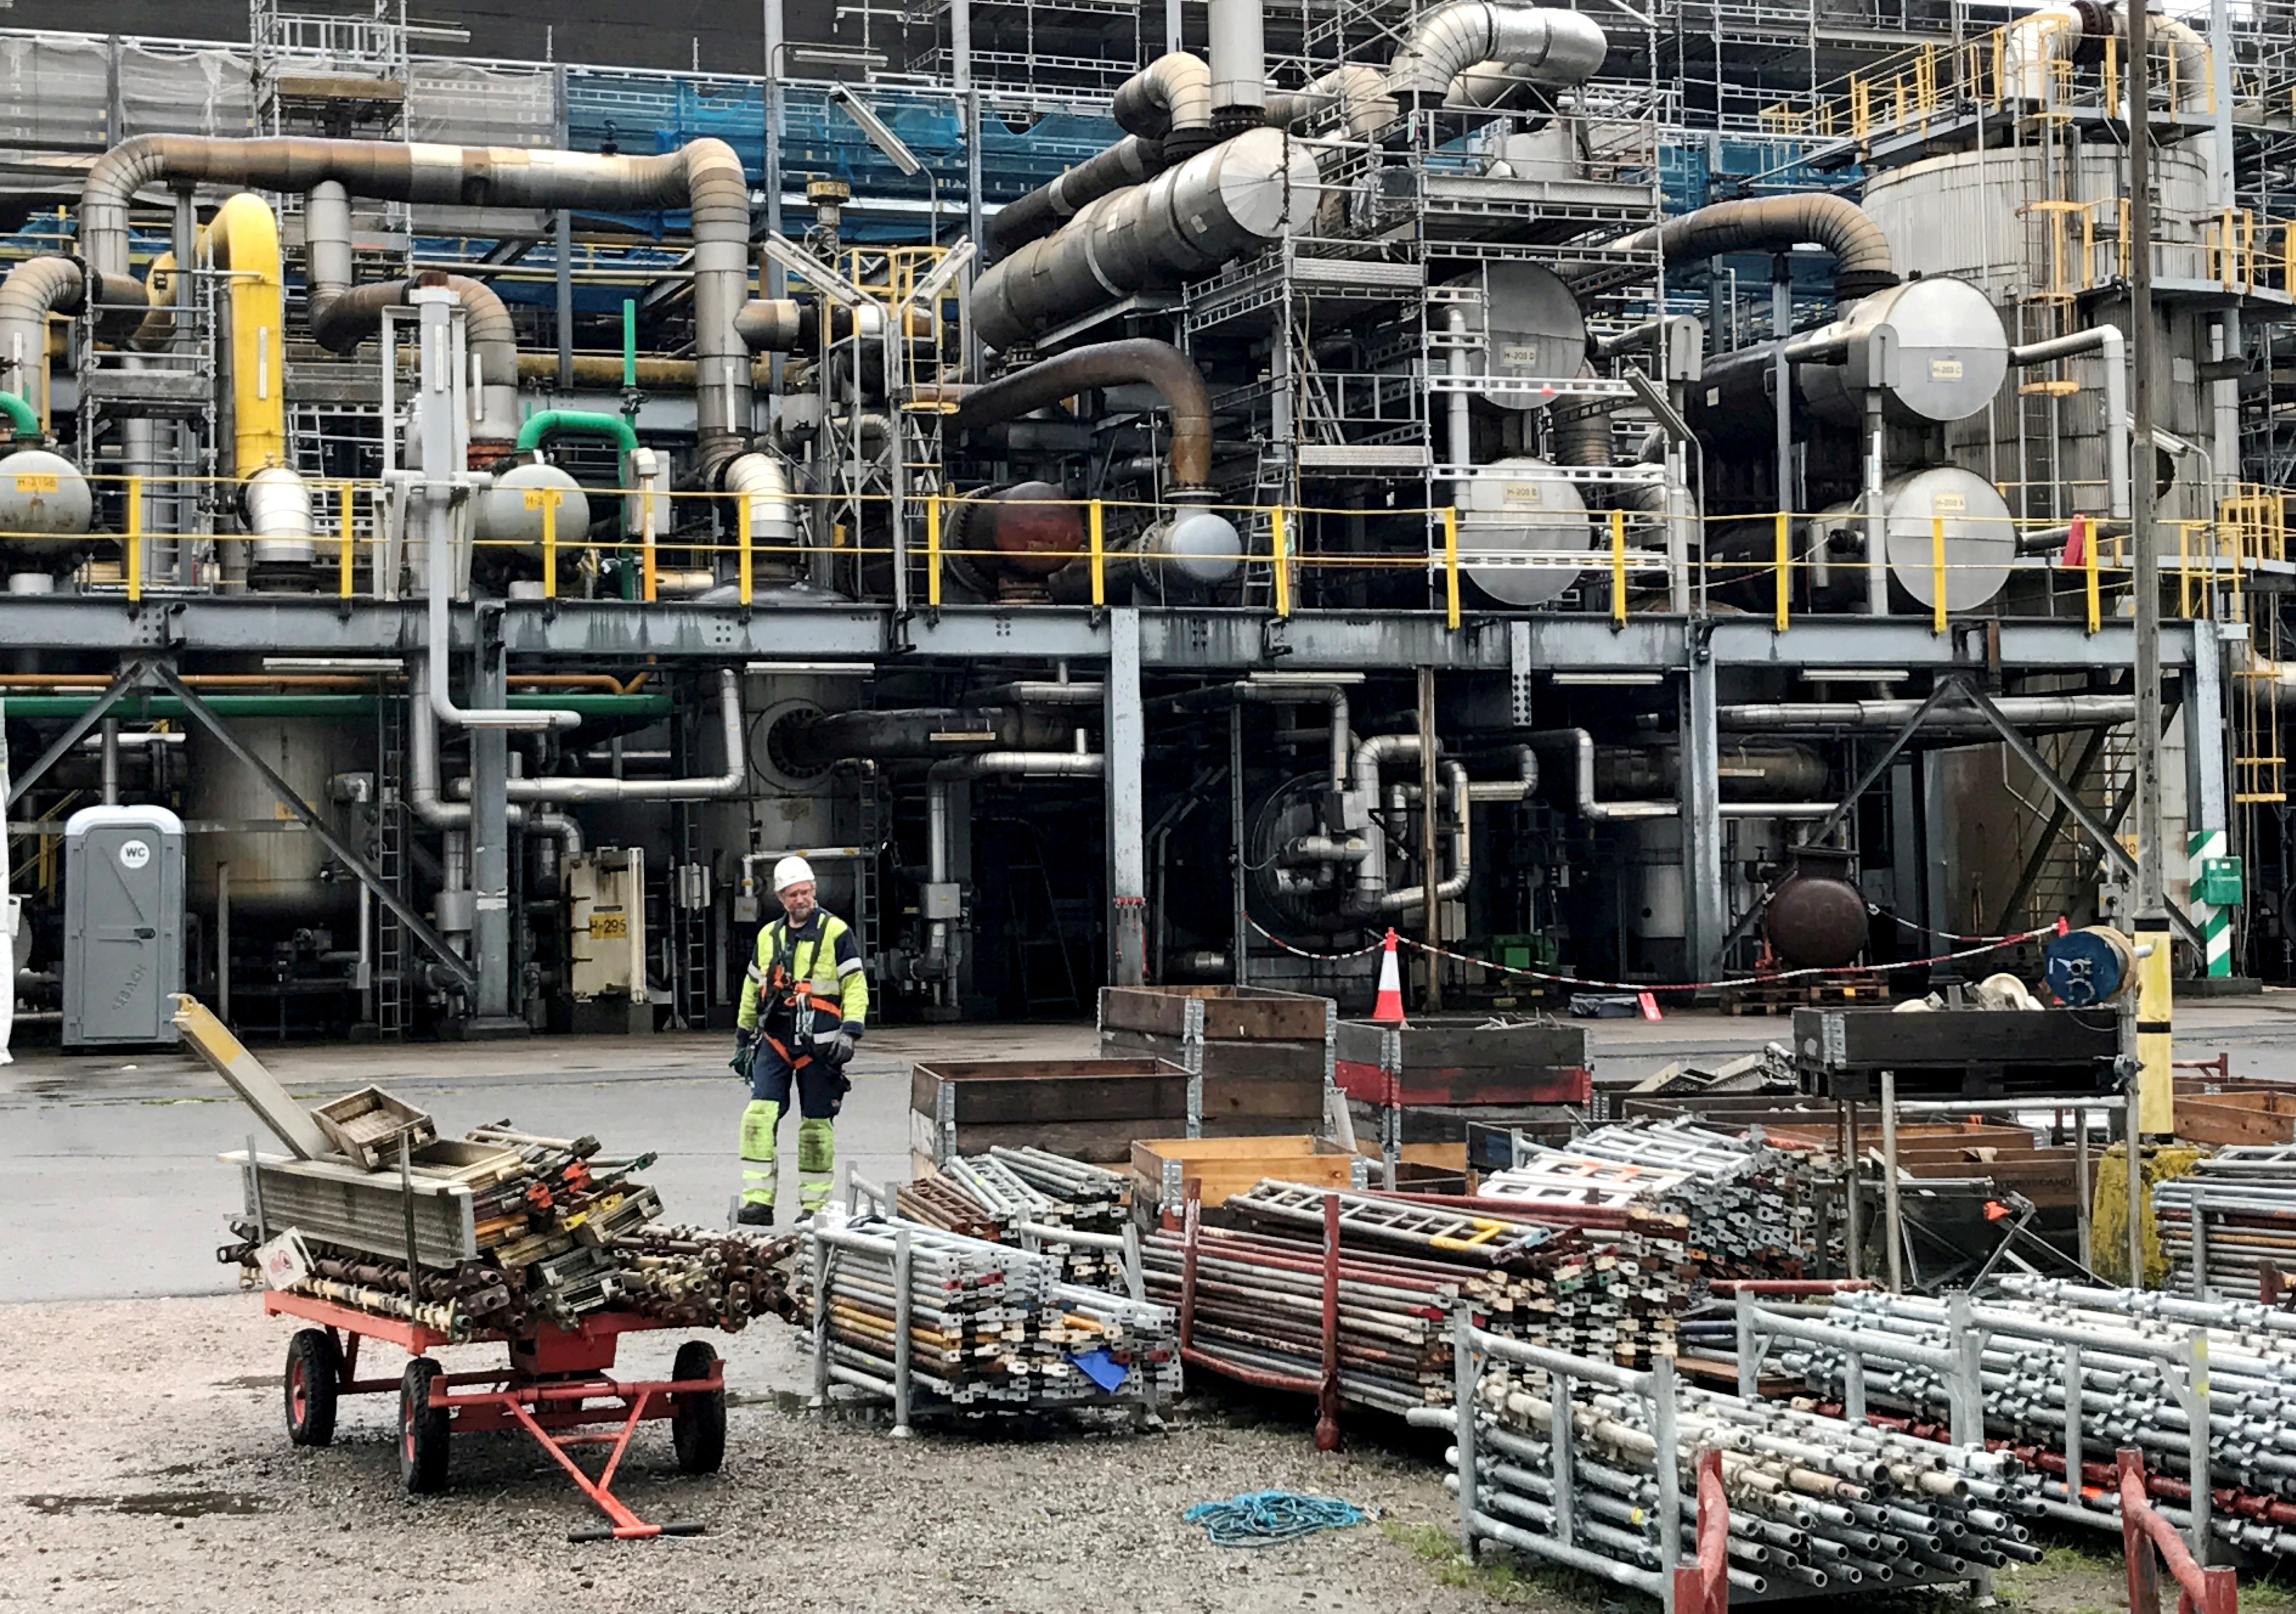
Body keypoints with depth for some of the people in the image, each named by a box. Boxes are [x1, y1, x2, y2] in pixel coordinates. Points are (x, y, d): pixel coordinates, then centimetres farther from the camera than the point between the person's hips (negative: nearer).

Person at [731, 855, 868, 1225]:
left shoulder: (836, 932, -2)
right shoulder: (768, 937, 13)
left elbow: (856, 986, -5)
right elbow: (753, 990, 23)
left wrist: (850, 1032, -16)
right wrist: (743, 1038, 24)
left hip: (819, 1046, -4)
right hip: (774, 1042, 4)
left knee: (816, 1125, 3)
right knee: (760, 1115, -10)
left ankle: (815, 1205, 14)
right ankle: (758, 1201, -10)